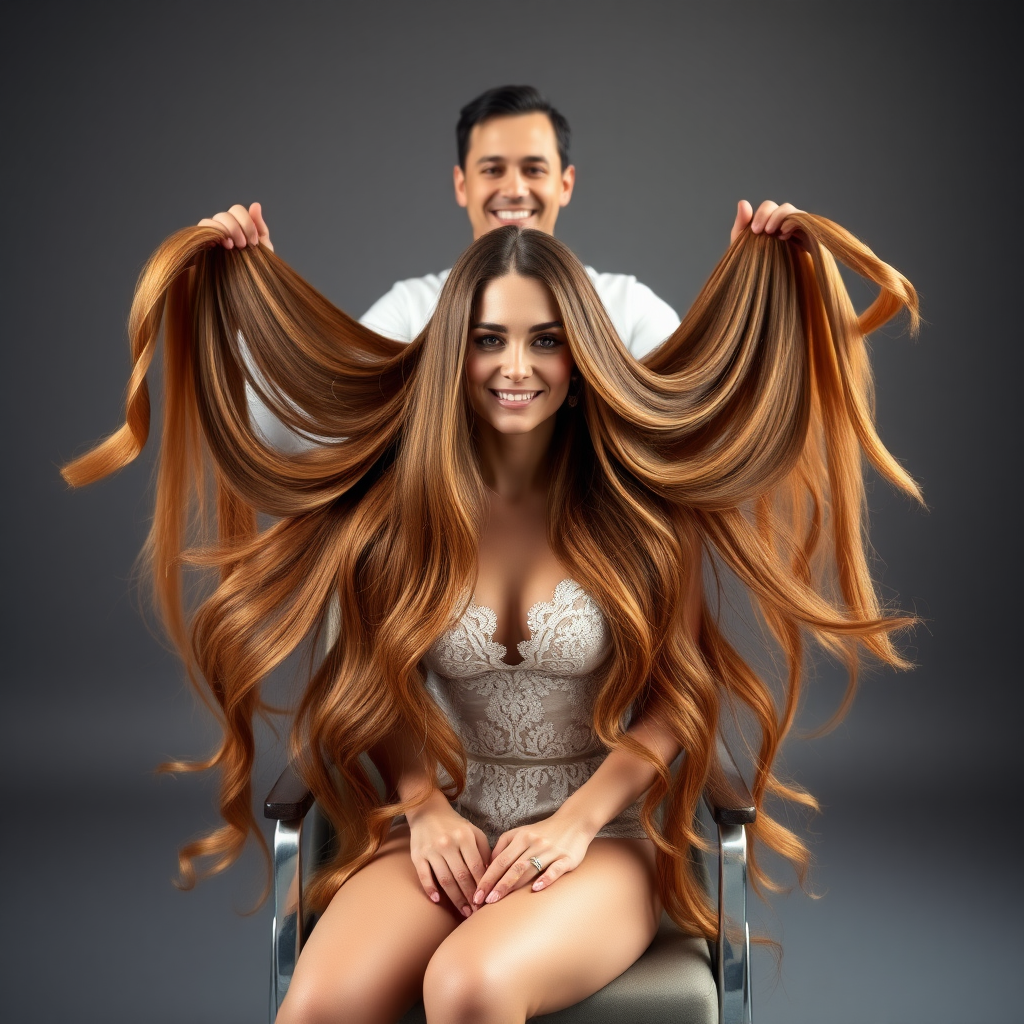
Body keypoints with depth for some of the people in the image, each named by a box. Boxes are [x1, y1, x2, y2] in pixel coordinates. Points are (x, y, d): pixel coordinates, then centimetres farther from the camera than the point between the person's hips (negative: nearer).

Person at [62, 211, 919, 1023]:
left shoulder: (640, 500, -3)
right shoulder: (406, 500, 2)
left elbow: (676, 693, 0)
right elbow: (385, 683, 9)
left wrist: (577, 821, -11)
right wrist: (426, 807, -7)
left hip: (601, 834, -1)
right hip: (447, 828, 2)